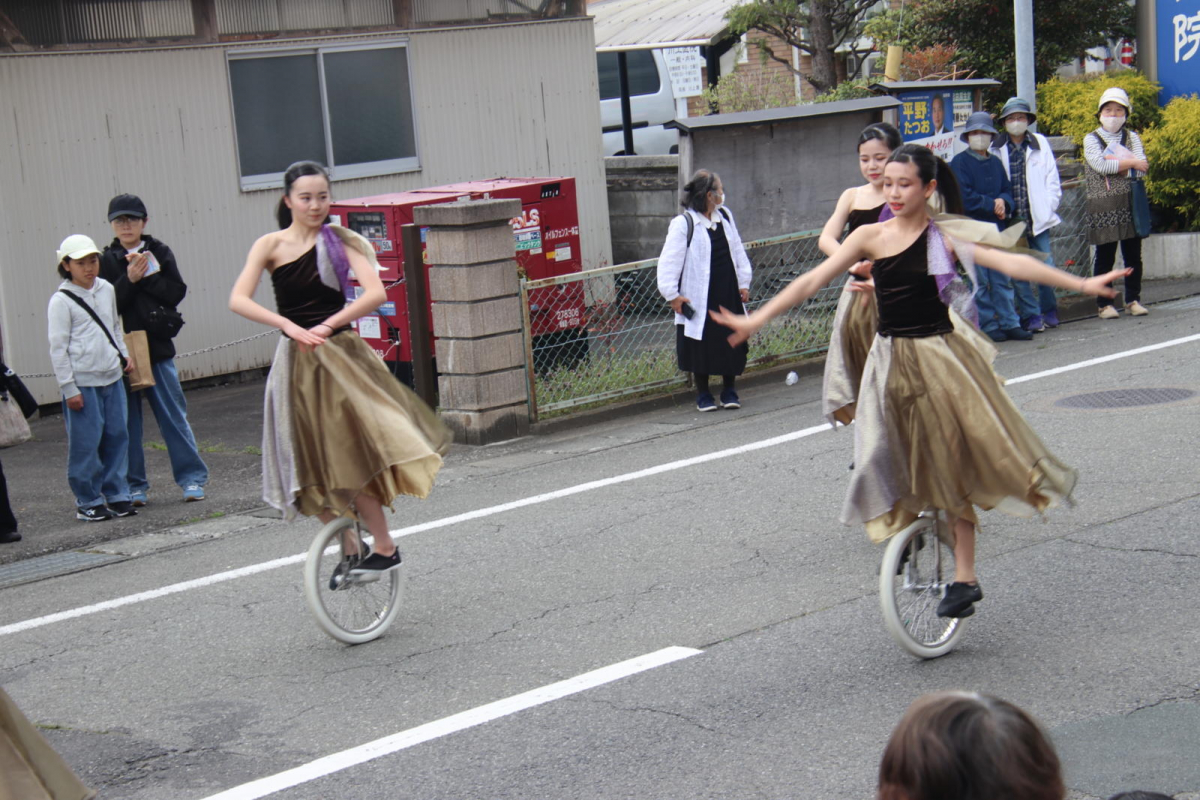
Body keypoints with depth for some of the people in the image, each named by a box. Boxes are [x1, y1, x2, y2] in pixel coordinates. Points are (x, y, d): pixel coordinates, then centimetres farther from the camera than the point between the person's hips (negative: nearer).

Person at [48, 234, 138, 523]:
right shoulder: (61, 301, -8)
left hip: (112, 378, 6)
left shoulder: (107, 290, 9)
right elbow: (58, 348, -8)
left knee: (117, 437, 7)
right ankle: (88, 502, 8)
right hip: (82, 383, -6)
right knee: (85, 444, -2)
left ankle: (117, 495, 16)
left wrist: (124, 355, 10)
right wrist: (69, 388, -10)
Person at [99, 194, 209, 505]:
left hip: (158, 349, 0)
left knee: (173, 415, 1)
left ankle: (192, 478, 7)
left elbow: (176, 292, -6)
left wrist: (146, 275, -15)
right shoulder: (107, 260, 4)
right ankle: (134, 485, 11)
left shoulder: (159, 252, 6)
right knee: (127, 421, 3)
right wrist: (130, 278, -18)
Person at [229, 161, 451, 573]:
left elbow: (376, 294, -15)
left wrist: (327, 325, -25)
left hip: (342, 354, -2)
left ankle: (384, 547, 1)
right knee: (316, 465, 7)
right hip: (296, 364, 2)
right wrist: (288, 325, -27)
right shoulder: (271, 245, -1)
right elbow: (238, 300, -14)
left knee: (354, 452, -12)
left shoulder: (341, 240, -2)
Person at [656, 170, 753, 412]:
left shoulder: (725, 216, 7)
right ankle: (703, 394, 17)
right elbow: (669, 262, -12)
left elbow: (737, 252, 16)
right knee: (702, 345, 3)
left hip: (729, 294, 5)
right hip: (700, 299, -5)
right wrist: (673, 295, -14)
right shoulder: (683, 224, -13)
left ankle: (729, 390, 22)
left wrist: (743, 283, 13)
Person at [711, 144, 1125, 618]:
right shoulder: (871, 238, -1)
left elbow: (1009, 263, -13)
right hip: (892, 361, 2)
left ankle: (964, 577, 7)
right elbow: (813, 281, -3)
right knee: (891, 461, -5)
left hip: (940, 356, -2)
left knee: (951, 463, -2)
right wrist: (756, 320, -8)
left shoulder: (946, 236, -6)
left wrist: (1081, 284, -21)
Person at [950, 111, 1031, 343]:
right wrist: (993, 205, -10)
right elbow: (965, 198, -12)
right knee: (979, 281, -1)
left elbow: (1007, 189, 16)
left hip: (996, 227, 6)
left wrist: (1003, 202, -7)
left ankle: (1009, 323, 10)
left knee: (1003, 278, 6)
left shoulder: (995, 162, 16)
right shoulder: (960, 162, -3)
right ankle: (987, 326, 4)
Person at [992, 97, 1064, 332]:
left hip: (1038, 218, 1)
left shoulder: (1040, 143, 8)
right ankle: (1031, 315, 8)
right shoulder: (996, 149, 4)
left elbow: (1052, 178, 10)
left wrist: (1048, 207, 2)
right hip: (1011, 219, -1)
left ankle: (1049, 311, 18)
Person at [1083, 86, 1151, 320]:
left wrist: (1114, 165, -11)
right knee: (1105, 256, -1)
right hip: (1103, 206, -3)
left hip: (1131, 204, 3)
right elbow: (1100, 166, -13)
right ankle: (1104, 303, 5)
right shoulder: (1091, 139, 4)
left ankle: (1133, 300, 13)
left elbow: (1142, 168, -2)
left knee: (1133, 255, 4)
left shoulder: (1132, 137, 12)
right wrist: (1130, 163, -7)